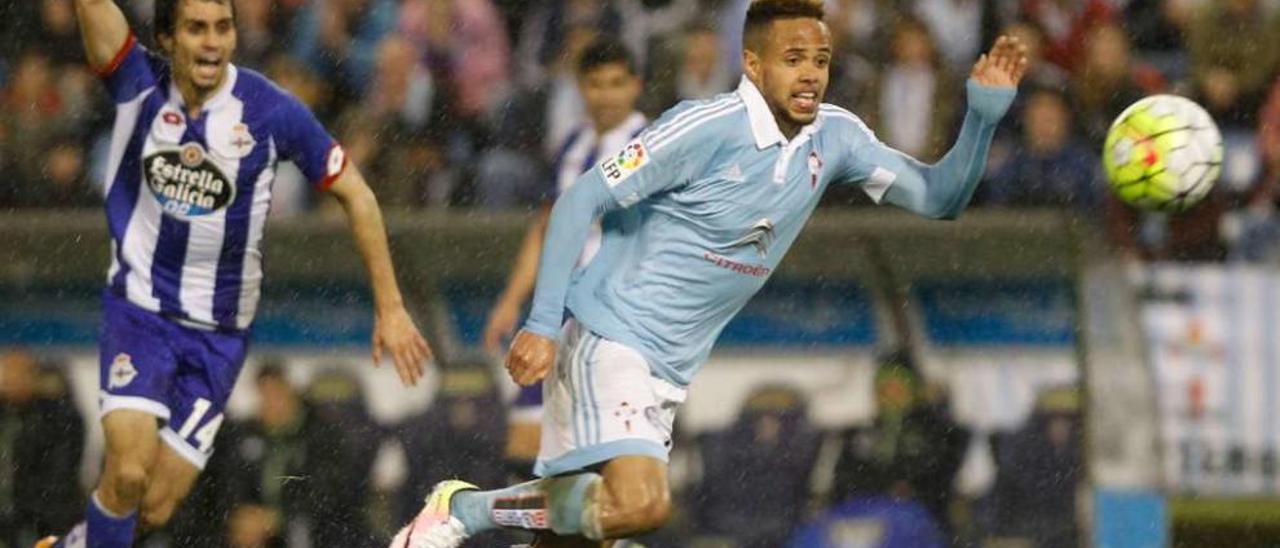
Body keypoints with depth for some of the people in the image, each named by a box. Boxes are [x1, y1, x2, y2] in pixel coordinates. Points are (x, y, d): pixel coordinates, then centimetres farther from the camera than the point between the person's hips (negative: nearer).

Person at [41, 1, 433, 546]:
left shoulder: (271, 110, -10)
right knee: (128, 472, -23)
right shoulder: (138, 84, -8)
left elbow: (355, 195, -1)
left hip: (219, 335, 1)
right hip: (139, 311, -1)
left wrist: (390, 307, -2)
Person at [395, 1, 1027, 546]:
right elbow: (580, 201, -16)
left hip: (670, 370, 8)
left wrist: (984, 112, -7)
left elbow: (938, 196, 10)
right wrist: (543, 323, -21)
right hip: (608, 339, -8)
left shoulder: (833, 138, 3)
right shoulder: (705, 129, -18)